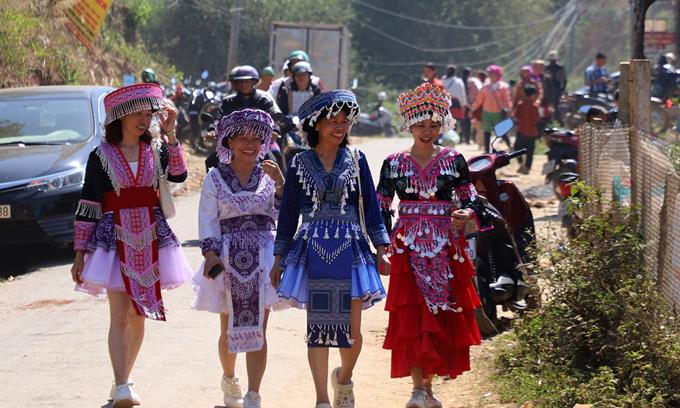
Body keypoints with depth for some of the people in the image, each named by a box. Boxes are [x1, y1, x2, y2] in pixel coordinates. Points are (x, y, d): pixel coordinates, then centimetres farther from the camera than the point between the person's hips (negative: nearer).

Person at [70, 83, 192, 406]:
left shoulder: (156, 149, 6)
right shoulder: (101, 156, -3)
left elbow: (179, 175, -13)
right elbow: (87, 207, -2)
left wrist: (170, 134, -16)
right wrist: (80, 253, -4)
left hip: (150, 239, 4)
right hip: (116, 238, -4)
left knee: (139, 315, 8)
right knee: (120, 315, -12)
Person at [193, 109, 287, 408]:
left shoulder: (269, 175, 7)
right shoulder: (215, 178, 4)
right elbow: (207, 220, 0)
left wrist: (280, 184, -18)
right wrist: (210, 253, -13)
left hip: (262, 257, 0)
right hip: (227, 257, 0)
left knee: (257, 329, -6)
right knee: (229, 330, 9)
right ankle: (229, 381, 35)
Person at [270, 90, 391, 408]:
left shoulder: (355, 160, 6)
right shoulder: (300, 163, 4)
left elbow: (370, 206, 7)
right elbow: (288, 212, 8)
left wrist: (382, 248, -1)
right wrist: (279, 258, 8)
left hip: (349, 250, 0)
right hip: (313, 250, 0)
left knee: (352, 332, 0)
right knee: (318, 327, -2)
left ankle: (344, 379, 31)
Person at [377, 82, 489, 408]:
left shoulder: (453, 160, 5)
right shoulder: (394, 163, 4)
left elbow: (469, 197, 10)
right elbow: (381, 206, 8)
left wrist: (468, 214, -12)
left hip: (445, 246, 1)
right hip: (408, 247, -1)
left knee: (443, 313, 2)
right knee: (411, 315, -10)